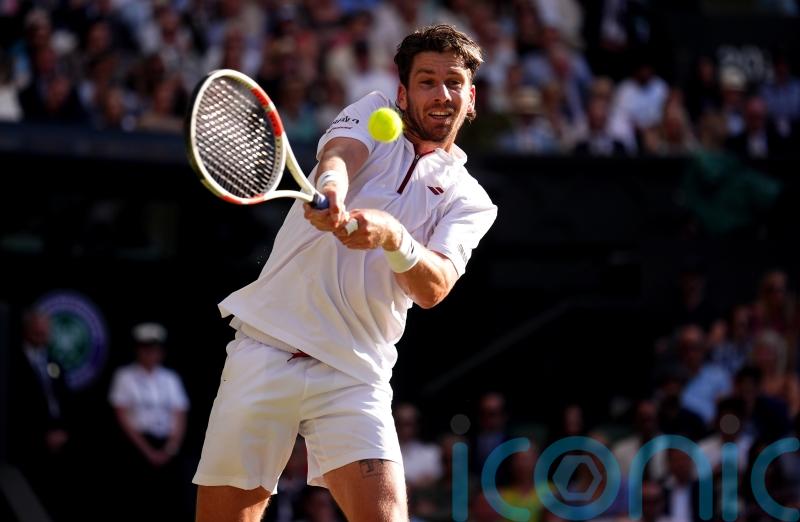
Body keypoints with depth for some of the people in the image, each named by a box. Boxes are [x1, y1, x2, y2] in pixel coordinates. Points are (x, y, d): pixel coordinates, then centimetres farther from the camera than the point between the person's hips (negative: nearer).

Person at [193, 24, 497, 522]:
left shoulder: (469, 200, 11)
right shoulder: (375, 115, 12)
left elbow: (434, 288, -7)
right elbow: (340, 154, -12)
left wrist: (393, 237, -27)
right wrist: (330, 183, -37)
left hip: (354, 375, 0)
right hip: (267, 347, 0)